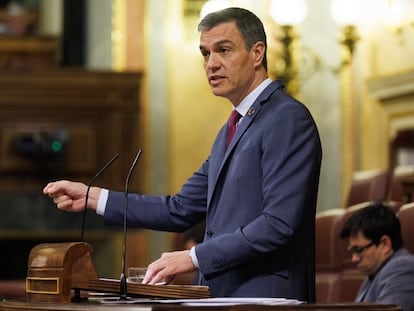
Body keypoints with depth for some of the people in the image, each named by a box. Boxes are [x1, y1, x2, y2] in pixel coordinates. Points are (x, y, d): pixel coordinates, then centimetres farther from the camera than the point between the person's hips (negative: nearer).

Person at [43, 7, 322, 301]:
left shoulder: (288, 119, -9)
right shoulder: (231, 131, 20)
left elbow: (278, 225, -17)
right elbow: (182, 210, 18)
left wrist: (194, 257, -17)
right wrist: (93, 197, 11)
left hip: (265, 299, -8)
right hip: (224, 295, 8)